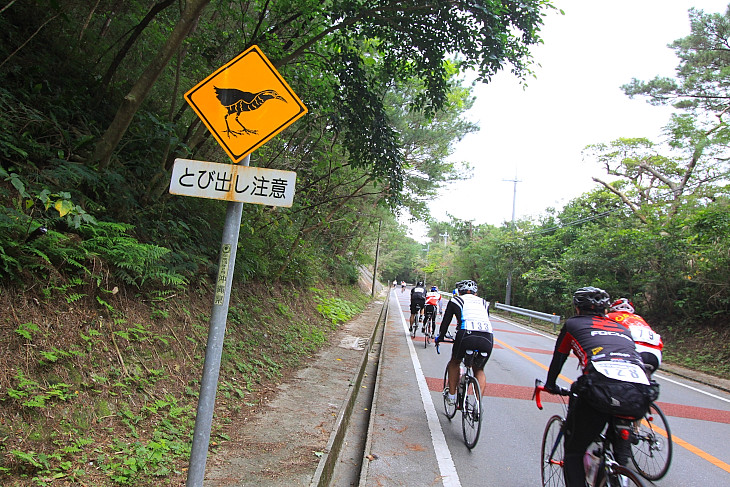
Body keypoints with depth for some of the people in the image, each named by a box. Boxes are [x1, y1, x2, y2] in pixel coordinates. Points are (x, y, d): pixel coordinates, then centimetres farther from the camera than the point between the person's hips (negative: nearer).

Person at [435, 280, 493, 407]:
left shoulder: (455, 301, 21)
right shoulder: (484, 303, 29)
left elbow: (446, 322, 25)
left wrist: (439, 338, 41)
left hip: (467, 335, -2)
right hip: (487, 338, 3)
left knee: (454, 362, 27)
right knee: (479, 370, 25)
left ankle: (452, 395, 25)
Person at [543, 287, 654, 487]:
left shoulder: (573, 324, 23)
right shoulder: (622, 328, 33)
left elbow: (558, 358, 32)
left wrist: (551, 386, 49)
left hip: (601, 388, -4)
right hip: (639, 394, 5)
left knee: (574, 452, 13)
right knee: (621, 439, 34)